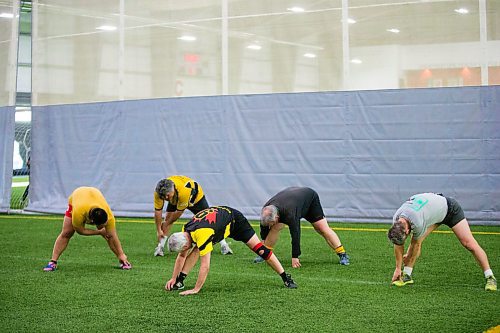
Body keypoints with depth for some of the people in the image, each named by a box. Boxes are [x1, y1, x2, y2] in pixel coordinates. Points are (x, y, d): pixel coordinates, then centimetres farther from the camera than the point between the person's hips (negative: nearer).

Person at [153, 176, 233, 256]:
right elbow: (158, 211, -25)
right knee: (167, 218, -14)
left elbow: (179, 212, -33)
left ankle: (224, 245, 9)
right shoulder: (158, 192, -35)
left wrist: (166, 224, -20)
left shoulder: (183, 191, -47)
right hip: (175, 199, 3)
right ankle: (160, 247, -4)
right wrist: (159, 230, -24)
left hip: (196, 196, -3)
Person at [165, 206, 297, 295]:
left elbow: (205, 266, -41)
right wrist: (173, 278, -4)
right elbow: (181, 257, -1)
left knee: (260, 249, -11)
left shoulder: (202, 234, -41)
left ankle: (286, 278, -1)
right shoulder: (185, 232, -18)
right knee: (196, 250, -12)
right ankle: (180, 281, -6)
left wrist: (196, 289, -37)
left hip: (234, 219, -7)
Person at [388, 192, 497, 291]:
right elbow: (398, 245, -8)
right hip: (432, 210, 7)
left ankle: (490, 277, -4)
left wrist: (407, 258, -4)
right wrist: (398, 268, -3)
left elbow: (416, 245, -23)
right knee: (416, 240, -8)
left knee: (469, 243, -12)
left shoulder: (417, 223, -43)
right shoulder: (396, 220, -22)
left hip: (450, 209, -7)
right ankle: (407, 275, 2)